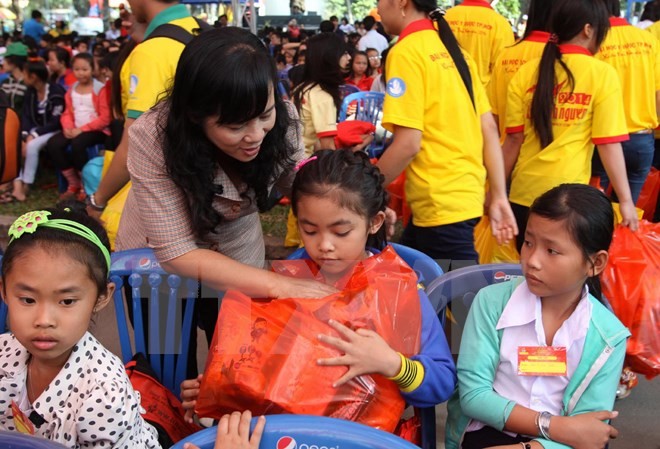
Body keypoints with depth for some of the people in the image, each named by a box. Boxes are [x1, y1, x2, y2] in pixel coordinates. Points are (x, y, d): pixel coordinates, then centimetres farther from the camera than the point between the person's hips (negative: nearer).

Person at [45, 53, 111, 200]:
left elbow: (105, 118, -13)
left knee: (77, 144, -35)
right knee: (52, 144, -17)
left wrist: (82, 129, -18)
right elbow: (68, 112, 14)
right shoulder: (72, 89, 13)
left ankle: (85, 185, -13)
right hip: (75, 130, 6)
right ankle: (73, 183, -2)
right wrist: (68, 127, -9)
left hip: (97, 130, -6)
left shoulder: (100, 89, -8)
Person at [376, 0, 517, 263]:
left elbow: (408, 143, -18)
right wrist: (498, 197, 11)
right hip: (465, 194, 9)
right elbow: (489, 127, 10)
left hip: (441, 204, -9)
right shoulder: (449, 47, 13)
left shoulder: (406, 52, -12)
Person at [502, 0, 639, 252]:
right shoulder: (602, 74, -6)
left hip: (524, 191, 3)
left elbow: (514, 139, 1)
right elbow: (608, 144, -8)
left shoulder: (527, 72, 1)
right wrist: (626, 200, -2)